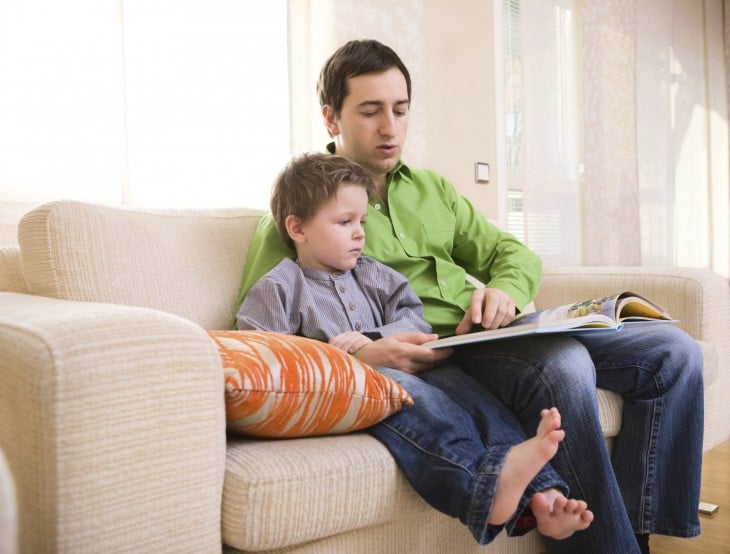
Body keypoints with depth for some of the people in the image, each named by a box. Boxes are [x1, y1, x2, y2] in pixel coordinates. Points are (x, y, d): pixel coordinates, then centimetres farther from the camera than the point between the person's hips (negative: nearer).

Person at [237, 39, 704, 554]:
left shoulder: (431, 188, 22)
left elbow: (513, 253, 21)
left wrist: (505, 289, -5)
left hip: (489, 333, 8)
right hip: (431, 352, -7)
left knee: (674, 352, -4)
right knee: (564, 367, -35)